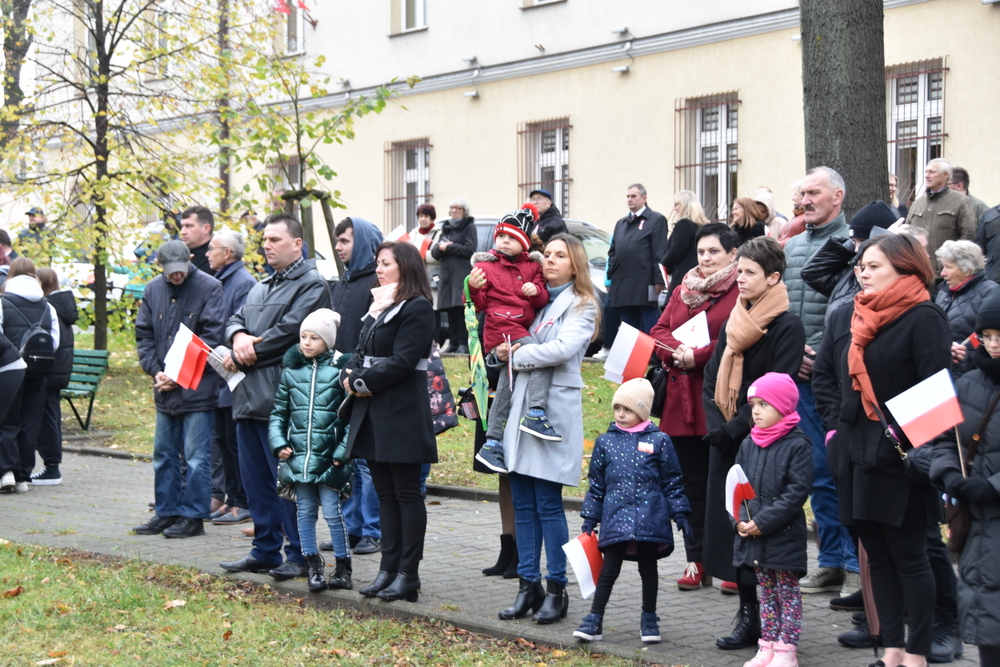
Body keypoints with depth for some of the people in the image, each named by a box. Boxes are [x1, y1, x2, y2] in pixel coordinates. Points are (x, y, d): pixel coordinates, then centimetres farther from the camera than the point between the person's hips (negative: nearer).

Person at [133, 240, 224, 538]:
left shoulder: (209, 287, -7)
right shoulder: (153, 290, 9)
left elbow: (212, 336, -11)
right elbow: (144, 334, 12)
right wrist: (155, 370, -4)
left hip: (197, 388, -6)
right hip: (165, 390, 6)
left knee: (196, 456, -2)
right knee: (164, 454, 12)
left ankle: (193, 516, 5)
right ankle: (167, 512, 21)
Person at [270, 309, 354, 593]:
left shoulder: (340, 370, -4)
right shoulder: (291, 371, 8)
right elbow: (279, 412, 12)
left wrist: (342, 452, -9)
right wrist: (279, 444, -1)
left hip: (329, 459, -4)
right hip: (298, 455, 4)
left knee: (332, 510, -1)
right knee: (305, 510, 8)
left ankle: (343, 567, 11)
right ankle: (313, 566, 17)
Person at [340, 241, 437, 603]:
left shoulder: (417, 308, -10)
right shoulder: (378, 305, 18)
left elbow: (401, 362, -18)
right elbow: (363, 352, 17)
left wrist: (363, 382, -13)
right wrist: (349, 374, -3)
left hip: (402, 412, -9)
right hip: (373, 411, 9)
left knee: (406, 492, -3)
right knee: (385, 492, 10)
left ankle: (408, 574, 1)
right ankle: (389, 568, 15)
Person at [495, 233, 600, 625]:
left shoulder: (580, 306, 0)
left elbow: (563, 348, -17)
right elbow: (505, 341, 23)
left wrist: (516, 355, -8)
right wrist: (505, 350, 1)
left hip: (555, 409, -6)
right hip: (521, 406, 6)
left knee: (548, 504, -5)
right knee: (523, 503, 6)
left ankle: (557, 590, 2)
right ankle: (528, 585, 12)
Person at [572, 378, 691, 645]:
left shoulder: (659, 441, 1)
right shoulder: (605, 442, 7)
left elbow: (672, 483, 6)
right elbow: (596, 485, 13)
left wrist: (679, 513, 2)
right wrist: (590, 518, 11)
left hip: (650, 519, -1)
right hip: (615, 518, 1)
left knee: (648, 568, 9)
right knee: (609, 568, 1)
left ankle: (649, 619, 22)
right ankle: (594, 619, 6)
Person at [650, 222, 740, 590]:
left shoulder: (741, 292, -5)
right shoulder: (684, 289, 19)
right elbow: (659, 331, 14)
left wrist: (697, 357, -15)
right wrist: (677, 351, -6)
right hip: (682, 400, 7)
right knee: (692, 482, 9)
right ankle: (696, 561, 14)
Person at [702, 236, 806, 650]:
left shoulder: (787, 327, -9)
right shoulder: (734, 322, 13)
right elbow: (712, 379, 12)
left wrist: (735, 428, -17)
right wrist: (716, 425, -3)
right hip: (725, 441, 7)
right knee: (728, 522, 6)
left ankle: (758, 619, 1)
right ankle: (748, 611, 15)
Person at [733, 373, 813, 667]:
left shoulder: (797, 445, -11)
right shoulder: (748, 444, 8)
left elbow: (797, 491, -17)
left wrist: (764, 522, -21)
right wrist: (740, 520, -9)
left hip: (784, 535, -6)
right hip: (751, 535, 6)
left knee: (788, 593, 4)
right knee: (766, 592, 15)